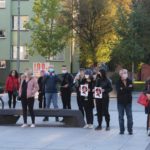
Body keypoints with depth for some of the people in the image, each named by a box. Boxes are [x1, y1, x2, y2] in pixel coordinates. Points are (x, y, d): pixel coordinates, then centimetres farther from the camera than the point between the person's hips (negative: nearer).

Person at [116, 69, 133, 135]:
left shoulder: (129, 81, 2)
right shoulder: (118, 82, -4)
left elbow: (131, 88, -12)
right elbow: (119, 90, -18)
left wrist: (123, 89, -18)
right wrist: (127, 88, -16)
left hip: (128, 101, 1)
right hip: (120, 101, -1)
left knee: (129, 116, 1)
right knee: (121, 116, 5)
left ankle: (130, 130, 7)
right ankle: (122, 130, 13)